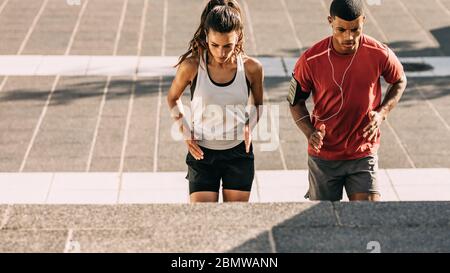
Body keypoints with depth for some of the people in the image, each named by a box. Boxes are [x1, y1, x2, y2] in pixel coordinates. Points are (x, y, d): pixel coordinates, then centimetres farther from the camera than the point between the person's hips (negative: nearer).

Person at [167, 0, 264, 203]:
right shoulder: (192, 66, -14)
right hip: (202, 155, -1)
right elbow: (172, 98, 6)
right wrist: (185, 131, -7)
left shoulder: (251, 68, -10)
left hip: (239, 154, 1)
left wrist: (250, 126, -9)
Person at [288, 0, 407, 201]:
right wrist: (310, 133, -16)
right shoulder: (311, 60, -14)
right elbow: (296, 101, 1)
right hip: (323, 156, 0)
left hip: (363, 154, 0)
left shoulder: (379, 54, -12)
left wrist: (382, 112, -8)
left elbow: (399, 81, 9)